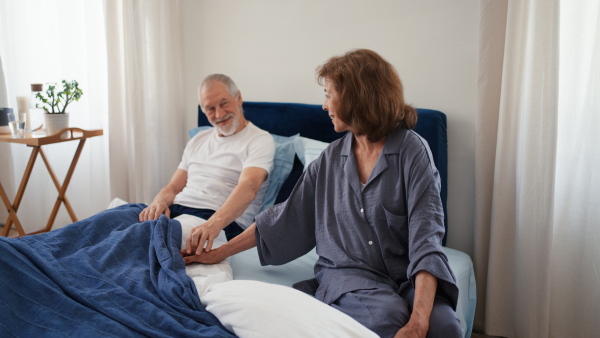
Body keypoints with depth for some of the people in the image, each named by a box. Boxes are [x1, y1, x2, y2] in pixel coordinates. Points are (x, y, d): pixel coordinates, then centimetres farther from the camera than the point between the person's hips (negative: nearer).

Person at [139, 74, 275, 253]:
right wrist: (159, 202, -5)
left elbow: (248, 188, -18)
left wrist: (215, 222, -36)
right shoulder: (198, 140, 24)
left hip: (225, 220, -6)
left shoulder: (261, 140, 1)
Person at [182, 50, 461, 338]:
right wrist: (221, 252, 12)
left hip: (409, 279, -1)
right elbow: (288, 217, 13)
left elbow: (426, 236, -17)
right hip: (347, 272, 2)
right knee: (387, 314, -32)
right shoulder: (332, 158, 10)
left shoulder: (411, 150, -6)